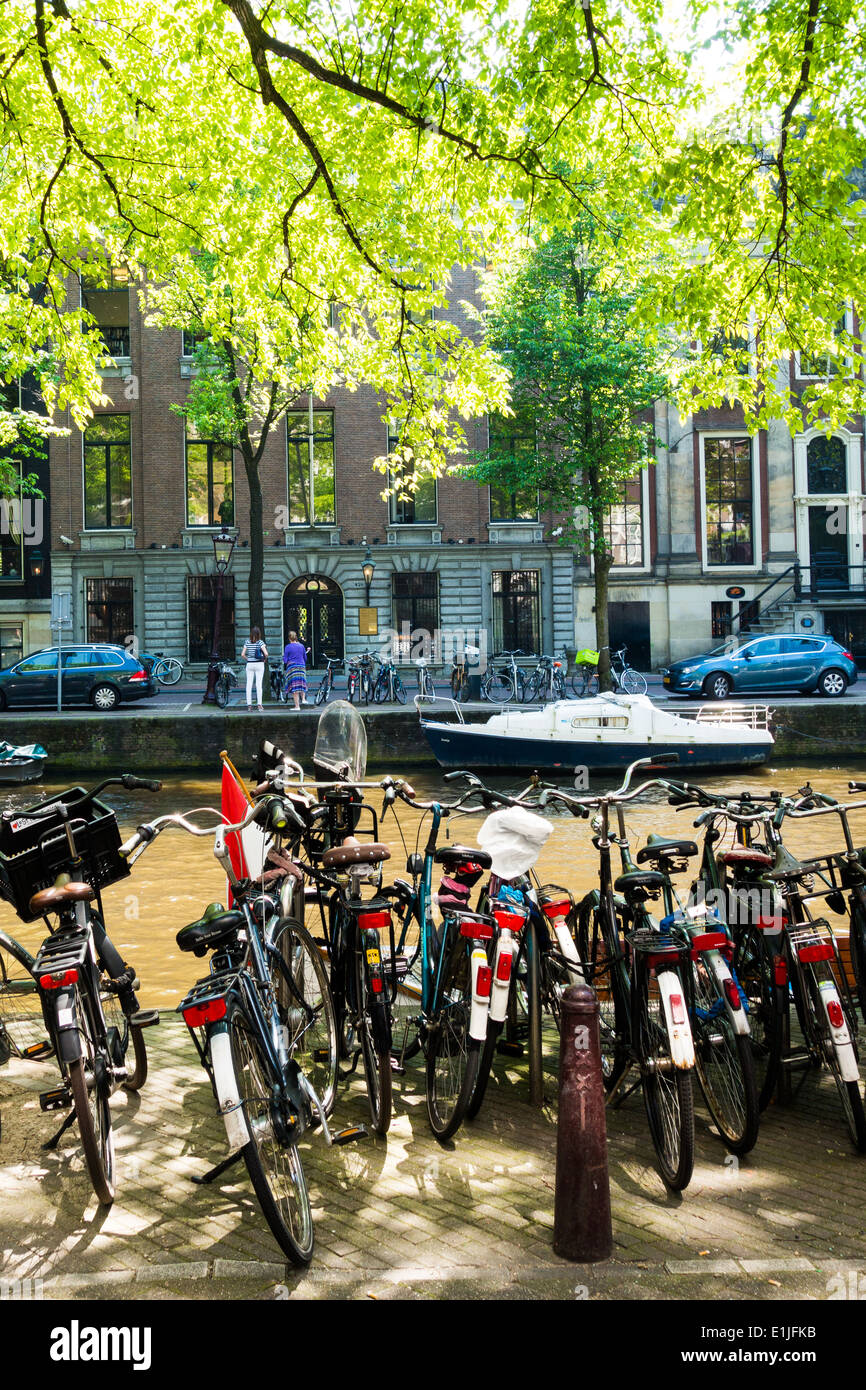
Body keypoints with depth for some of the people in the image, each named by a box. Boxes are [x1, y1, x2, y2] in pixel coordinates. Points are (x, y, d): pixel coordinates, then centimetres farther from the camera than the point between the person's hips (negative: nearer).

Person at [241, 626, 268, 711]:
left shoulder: (247, 642, 2)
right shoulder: (260, 642, -7)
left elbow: (242, 655, -2)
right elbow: (266, 654, -17)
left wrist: (248, 659, 13)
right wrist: (265, 659, 2)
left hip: (249, 665, 2)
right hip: (259, 664, -2)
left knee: (249, 685, 4)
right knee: (259, 685, -2)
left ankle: (249, 704, 1)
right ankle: (259, 704, -5)